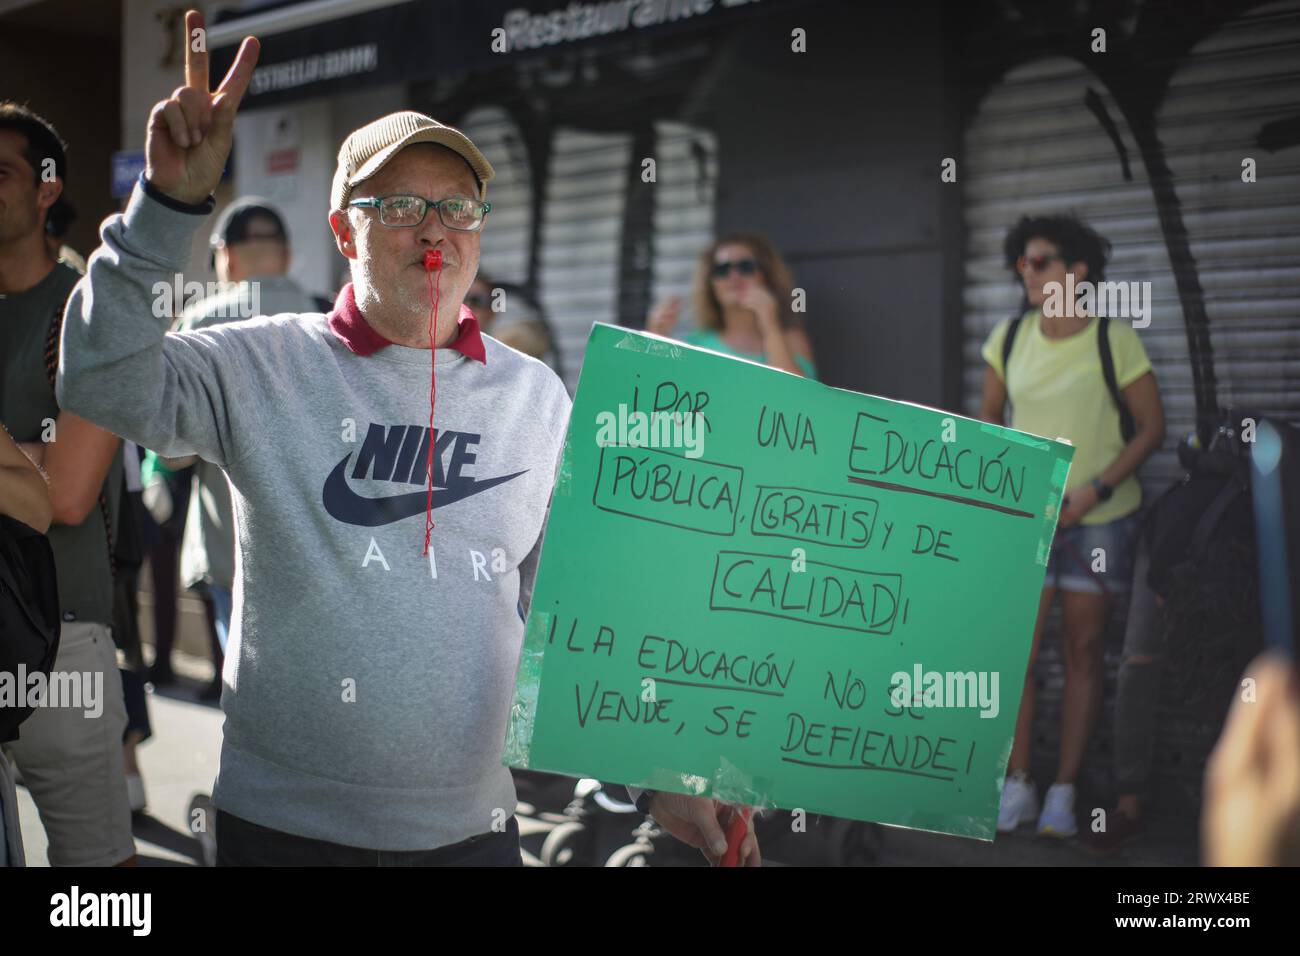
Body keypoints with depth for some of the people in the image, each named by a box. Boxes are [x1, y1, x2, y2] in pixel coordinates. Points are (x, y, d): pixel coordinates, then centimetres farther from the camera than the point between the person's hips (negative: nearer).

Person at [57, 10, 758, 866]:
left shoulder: (537, 398, 4)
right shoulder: (268, 368, -3)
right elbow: (106, 380, -18)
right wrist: (170, 203, -26)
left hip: (472, 824, 2)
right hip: (283, 820, -2)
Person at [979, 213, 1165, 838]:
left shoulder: (1114, 340, -12)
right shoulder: (1009, 338, -2)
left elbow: (1152, 427, -8)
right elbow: (989, 416, 11)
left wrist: (1094, 490, -17)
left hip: (1100, 517, -2)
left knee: (1084, 650, 4)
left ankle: (1064, 791, 13)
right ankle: (1017, 786, 11)